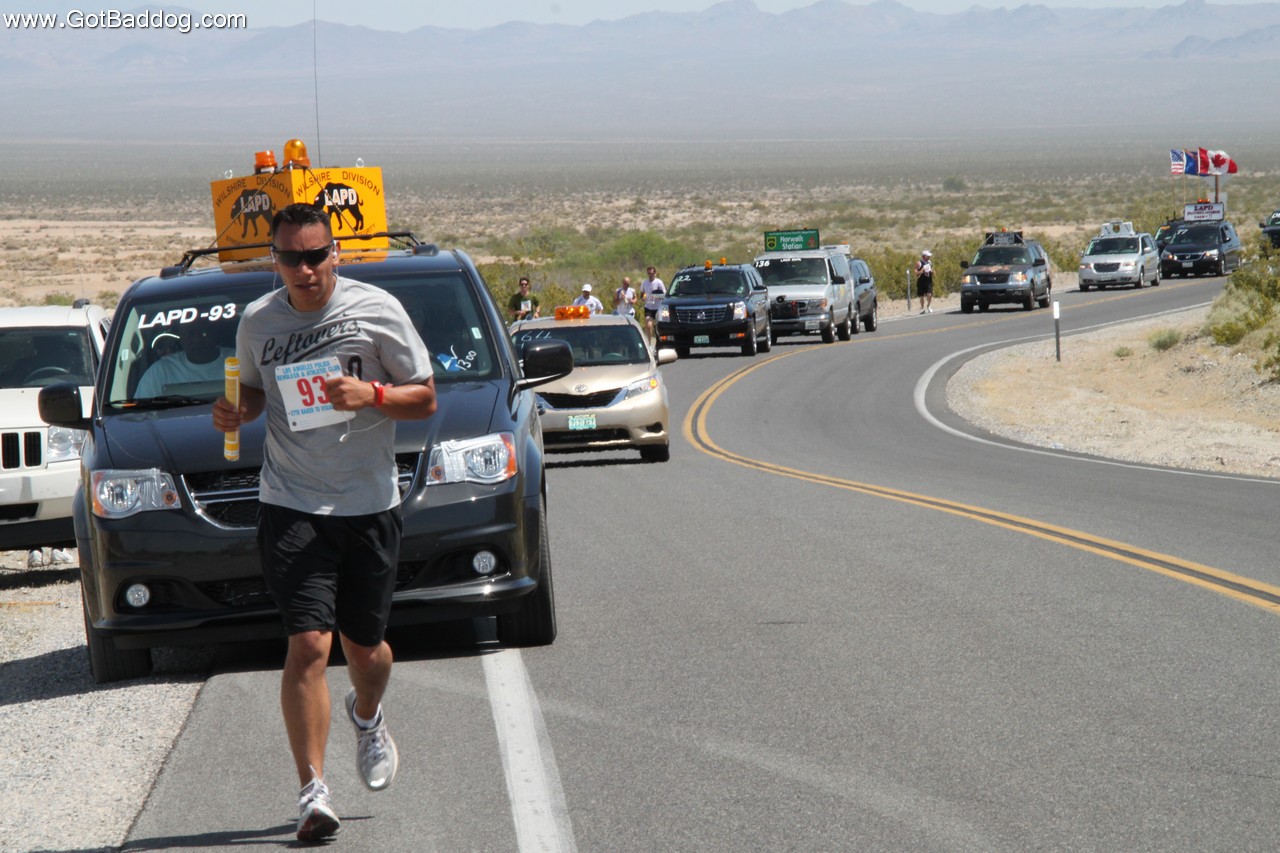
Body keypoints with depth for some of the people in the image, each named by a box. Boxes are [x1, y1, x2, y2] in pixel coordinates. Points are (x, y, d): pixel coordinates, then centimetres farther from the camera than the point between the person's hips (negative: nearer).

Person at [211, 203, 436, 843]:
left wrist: (371, 395, -18)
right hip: (291, 507, 0)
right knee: (309, 645, -14)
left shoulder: (376, 310, -4)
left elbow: (426, 399, 1)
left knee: (363, 646, 12)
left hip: (370, 503, 0)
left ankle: (367, 717, 48)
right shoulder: (257, 322, 3)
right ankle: (312, 792, -12)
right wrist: (236, 411, -2)